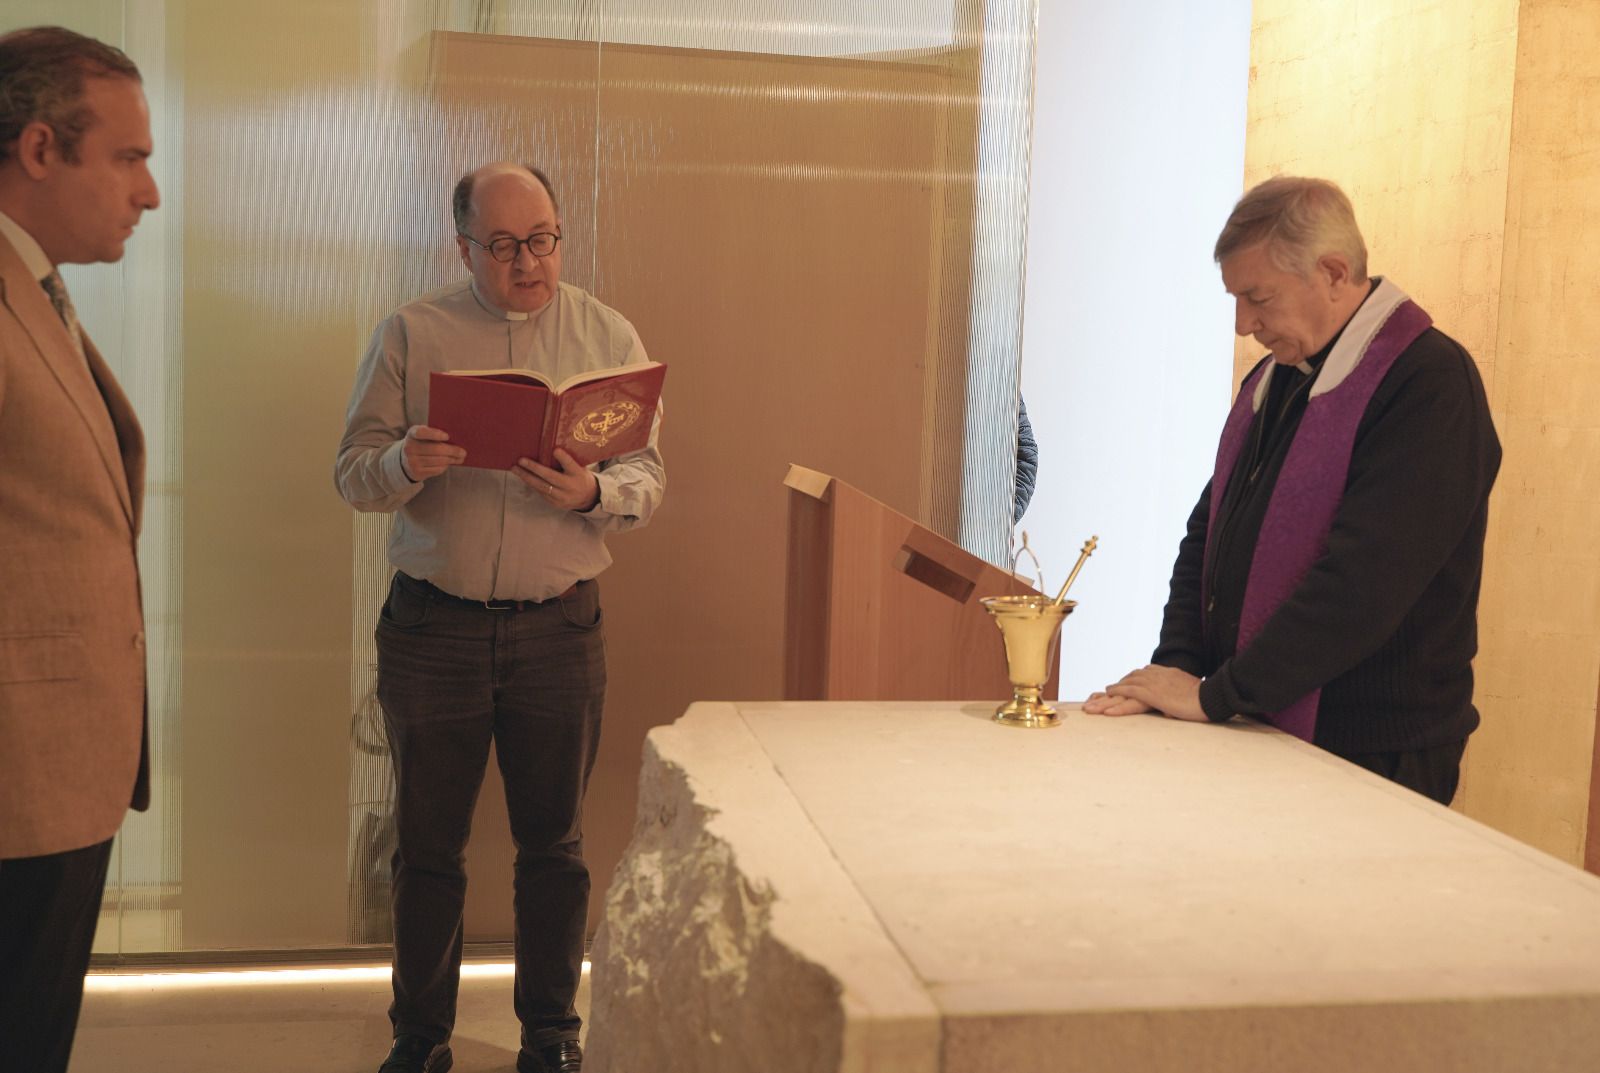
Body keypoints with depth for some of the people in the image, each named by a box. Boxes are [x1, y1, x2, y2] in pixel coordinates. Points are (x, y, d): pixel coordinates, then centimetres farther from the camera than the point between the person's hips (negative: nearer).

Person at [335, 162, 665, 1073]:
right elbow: (354, 475, -2)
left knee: (555, 843, 10)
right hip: (432, 628, 0)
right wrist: (406, 465, -24)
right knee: (428, 845, 9)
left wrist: (593, 493, -22)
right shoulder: (411, 334, 2)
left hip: (559, 629, 1)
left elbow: (650, 479, -1)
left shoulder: (609, 337, 4)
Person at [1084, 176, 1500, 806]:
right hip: (1258, 732, 7)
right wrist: (1174, 668, -1)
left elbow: (1363, 583, -23)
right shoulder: (1272, 379, 13)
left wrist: (1217, 695, -19)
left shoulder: (1430, 385, -15)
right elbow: (1209, 534, 14)